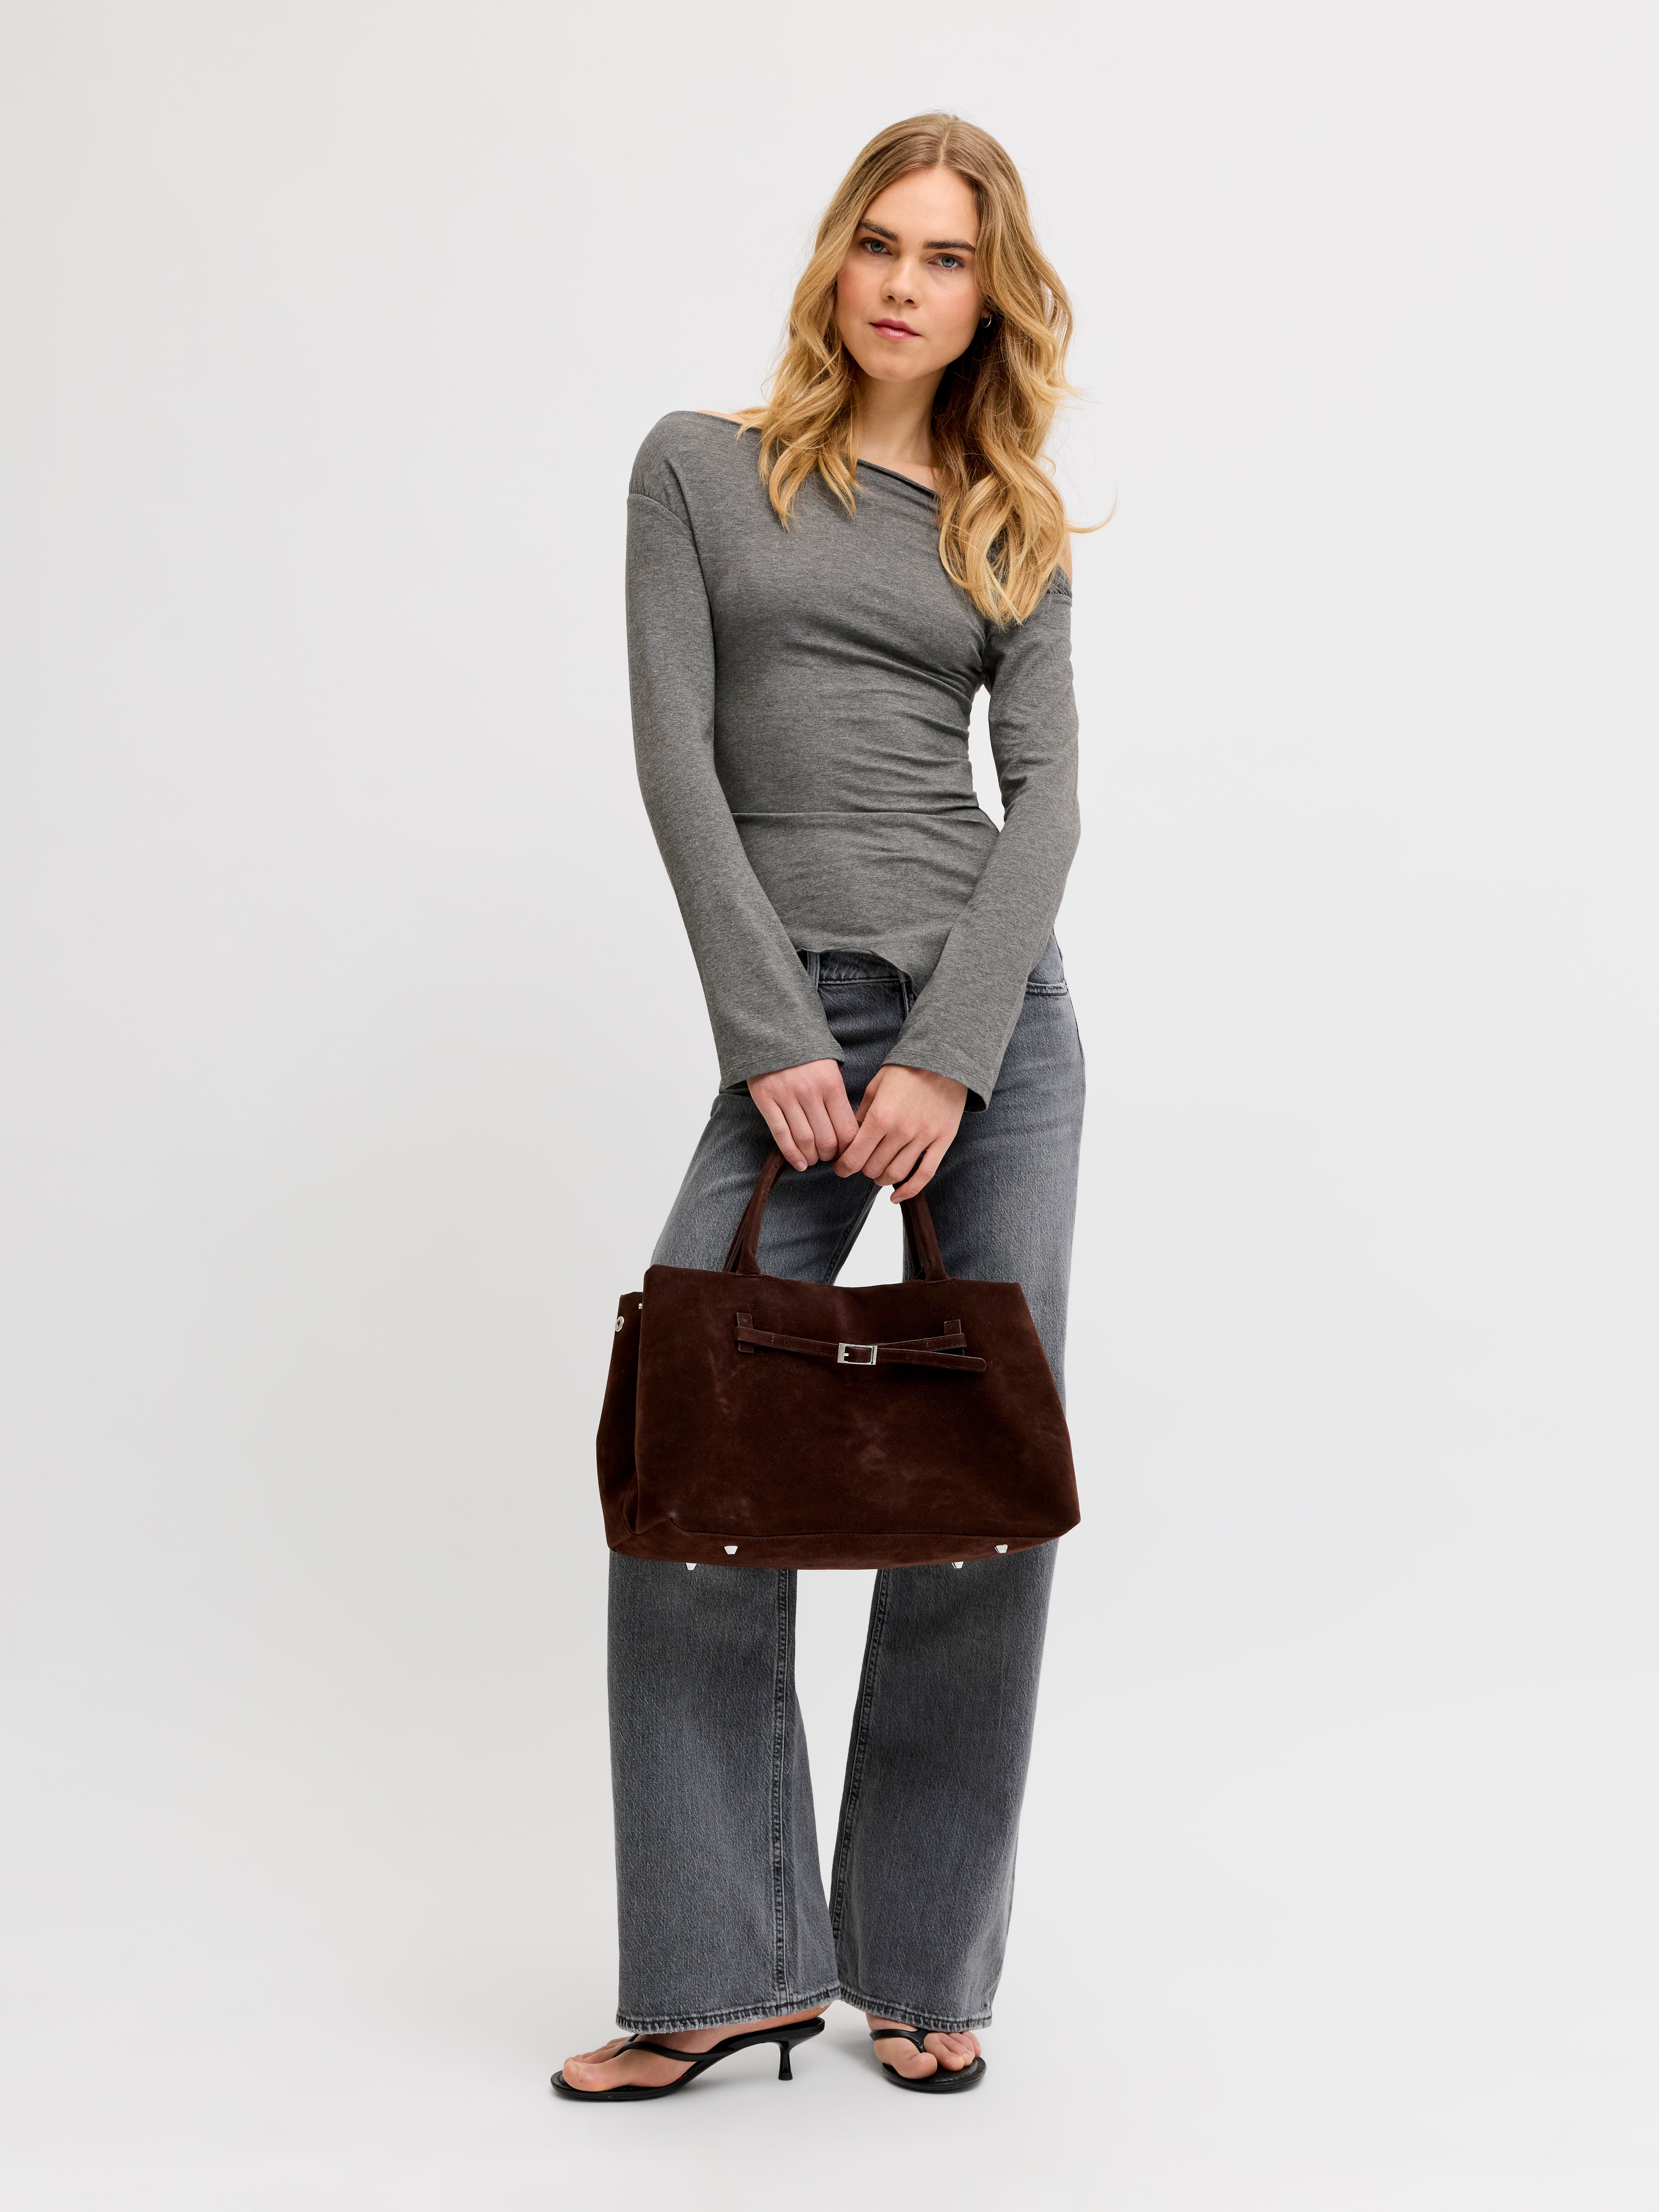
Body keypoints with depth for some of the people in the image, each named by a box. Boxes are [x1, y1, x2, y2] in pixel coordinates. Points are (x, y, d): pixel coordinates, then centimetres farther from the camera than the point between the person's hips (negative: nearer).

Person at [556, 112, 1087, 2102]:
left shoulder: (1014, 531, 13)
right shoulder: (703, 467, 9)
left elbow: (1047, 792, 2)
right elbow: (678, 757, -1)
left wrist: (949, 1055, -13)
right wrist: (778, 1042, -11)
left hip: (996, 1009, 1)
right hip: (796, 1020, -1)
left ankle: (927, 1971, 13)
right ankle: (732, 1970, 3)